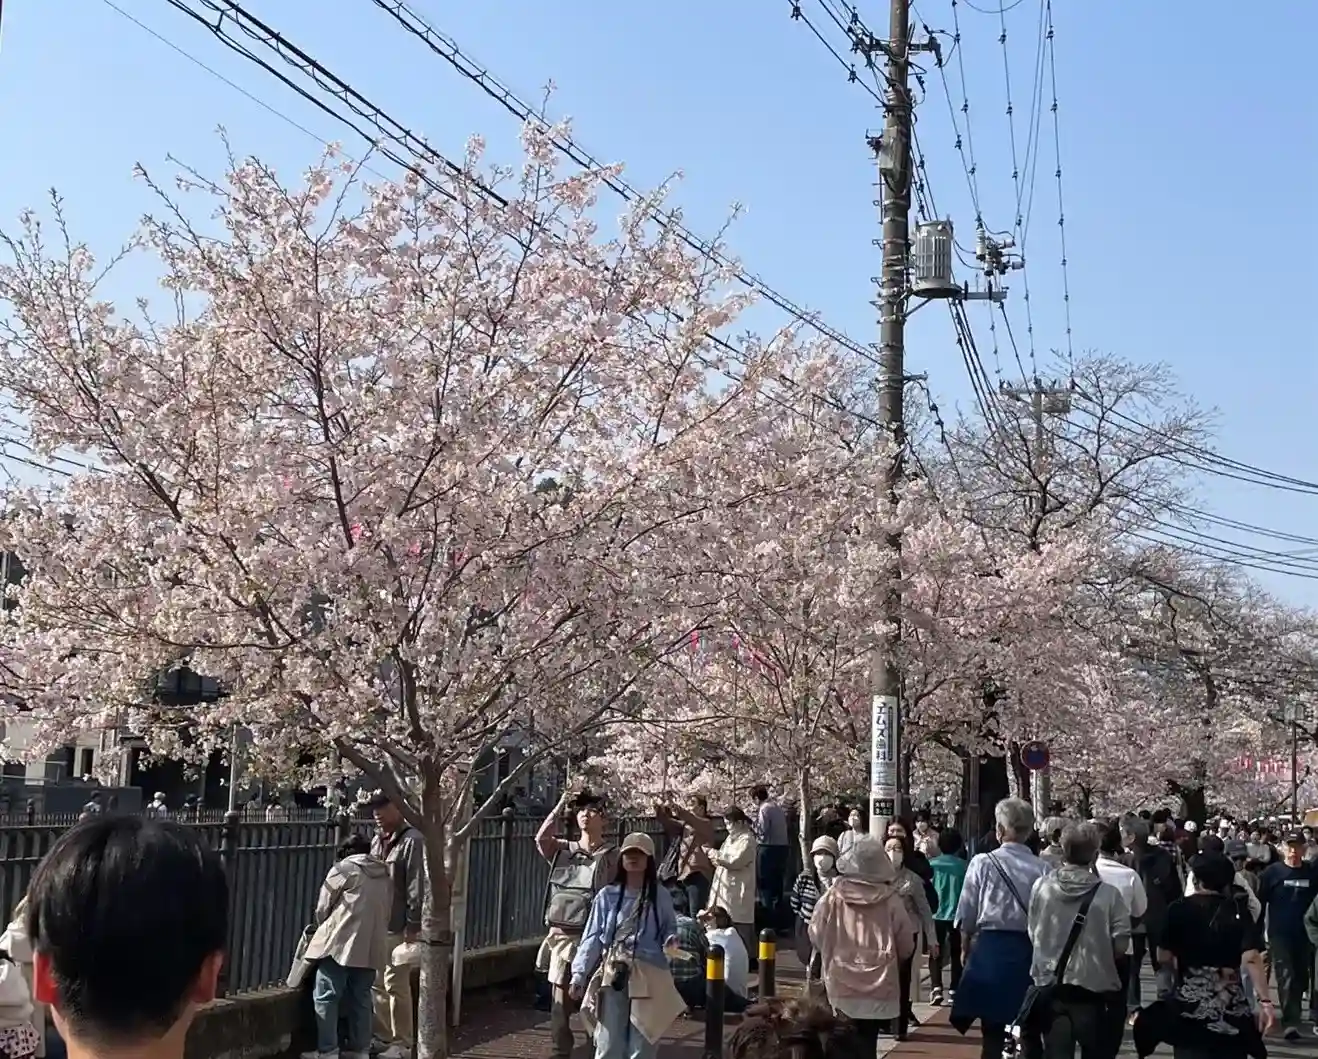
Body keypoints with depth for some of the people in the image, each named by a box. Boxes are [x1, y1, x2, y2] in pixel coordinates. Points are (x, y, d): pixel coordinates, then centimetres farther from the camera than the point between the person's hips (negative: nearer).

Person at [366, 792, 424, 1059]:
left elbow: (417, 887, -16)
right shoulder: (377, 840, 13)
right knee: (376, 984, 13)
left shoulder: (412, 840, -13)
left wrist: (413, 925, -17)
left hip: (397, 927, -8)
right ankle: (382, 1036, 25)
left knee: (396, 987, -1)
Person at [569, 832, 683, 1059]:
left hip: (648, 976, 0)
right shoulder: (607, 895, 4)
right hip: (612, 975, 0)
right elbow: (592, 938, 4)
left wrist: (670, 942, -13)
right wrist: (579, 974, -2)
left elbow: (669, 929, 11)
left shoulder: (661, 896, 4)